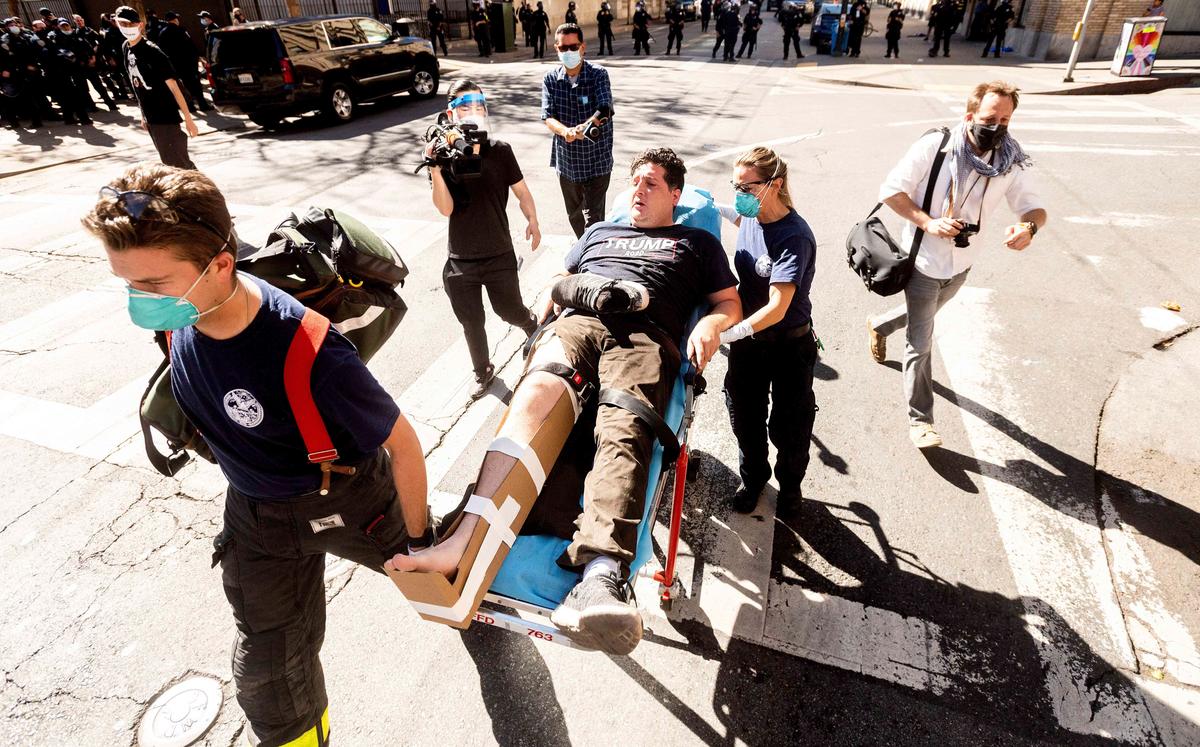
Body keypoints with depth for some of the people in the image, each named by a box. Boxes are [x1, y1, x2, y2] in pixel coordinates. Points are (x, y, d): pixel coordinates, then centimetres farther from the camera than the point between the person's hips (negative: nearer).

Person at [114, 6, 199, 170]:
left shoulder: (152, 51, -14)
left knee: (177, 162, -9)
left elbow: (173, 85, -16)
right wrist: (143, 115, 17)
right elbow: (137, 85, 16)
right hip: (150, 117, 8)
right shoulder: (126, 48, 8)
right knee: (170, 161, 12)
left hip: (166, 116, -8)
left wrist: (188, 119, -20)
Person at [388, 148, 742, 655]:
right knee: (535, 394, -33)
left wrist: (709, 325, 2)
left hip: (644, 336, -2)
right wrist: (543, 316, 15)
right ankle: (466, 542, -47)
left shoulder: (697, 243, 32)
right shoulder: (599, 232, 40)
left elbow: (730, 303, 26)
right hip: (578, 323, 3)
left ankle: (601, 578, -57)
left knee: (622, 430, -35)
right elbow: (559, 282, 39)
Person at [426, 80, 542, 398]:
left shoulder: (499, 150, -7)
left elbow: (520, 190, 5)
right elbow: (446, 208, -15)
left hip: (499, 256, -1)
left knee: (511, 312, 13)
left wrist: (532, 221, 5)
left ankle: (533, 327, 50)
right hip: (460, 261, 1)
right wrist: (435, 171, -28)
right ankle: (483, 372, 37)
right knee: (471, 323, 14)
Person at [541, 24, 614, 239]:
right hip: (566, 159, 4)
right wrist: (565, 131, -32)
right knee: (574, 216, 19)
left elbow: (604, 110, -23)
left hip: (596, 159, -4)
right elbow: (548, 117, -8)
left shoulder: (598, 74, -8)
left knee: (593, 216, -8)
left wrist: (584, 127, -44)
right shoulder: (551, 79, 0)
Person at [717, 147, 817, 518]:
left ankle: (790, 484, 42)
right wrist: (716, 209, 9)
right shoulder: (750, 218, -5)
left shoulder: (794, 237, -27)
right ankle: (753, 477, 45)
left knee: (788, 425, 13)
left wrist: (727, 334, -43)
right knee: (744, 417, 18)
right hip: (748, 337, 6)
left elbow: (778, 306, -35)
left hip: (789, 344, -6)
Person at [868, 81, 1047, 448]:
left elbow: (1034, 206, -4)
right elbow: (891, 190, -15)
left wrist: (1029, 227, -29)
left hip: (960, 266, 5)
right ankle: (920, 419, 13)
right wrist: (928, 223, -26)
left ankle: (879, 326, 61)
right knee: (920, 343, 1)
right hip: (924, 262, -5)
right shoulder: (934, 147, -20)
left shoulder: (1012, 161, -8)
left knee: (921, 318, 29)